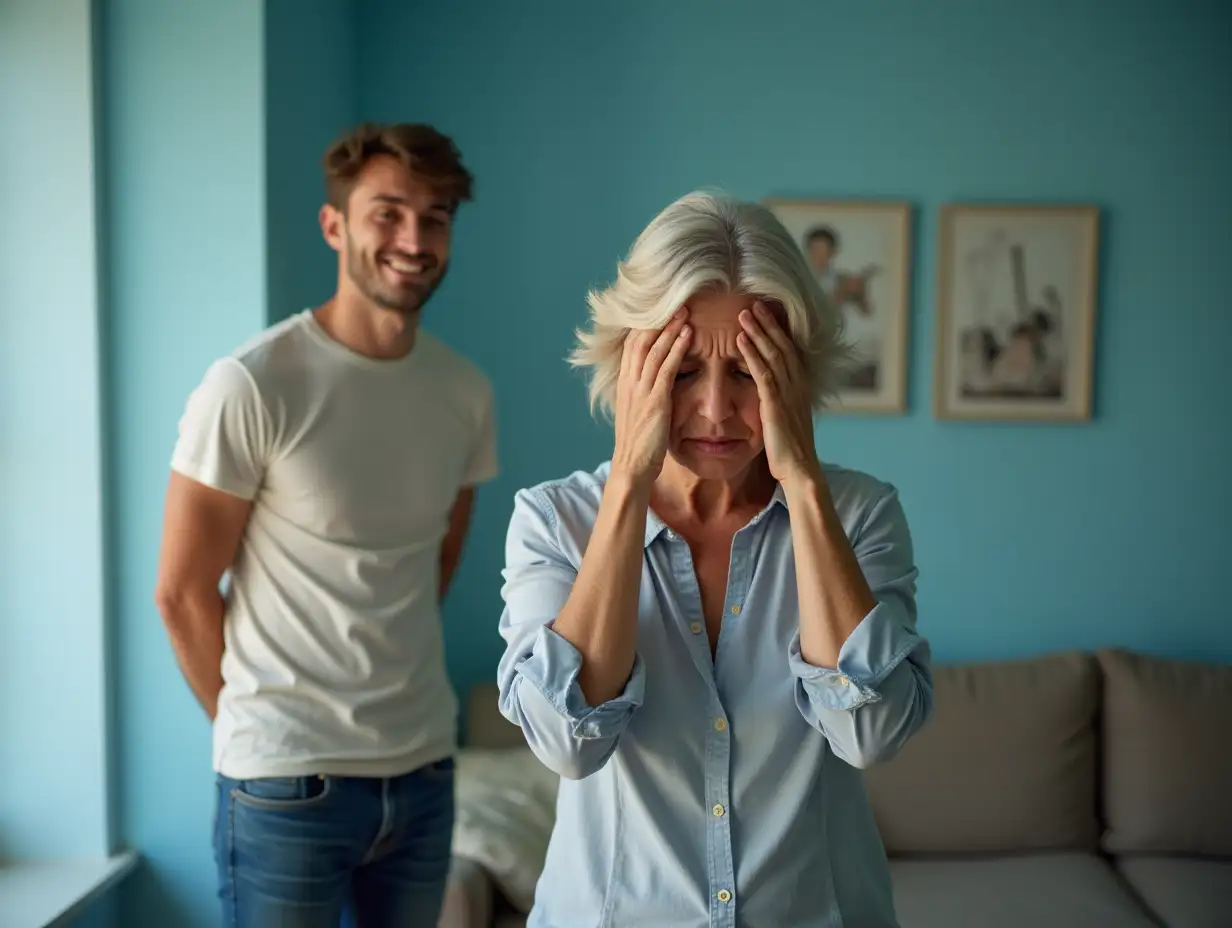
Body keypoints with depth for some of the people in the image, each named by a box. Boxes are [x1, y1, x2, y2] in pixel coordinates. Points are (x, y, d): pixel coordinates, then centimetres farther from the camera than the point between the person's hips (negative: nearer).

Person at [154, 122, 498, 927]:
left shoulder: (468, 392, 1)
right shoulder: (251, 386, -14)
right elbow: (182, 591, -7)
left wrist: (388, 684, 10)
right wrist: (261, 727, 2)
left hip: (426, 769, 5)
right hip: (288, 783, -5)